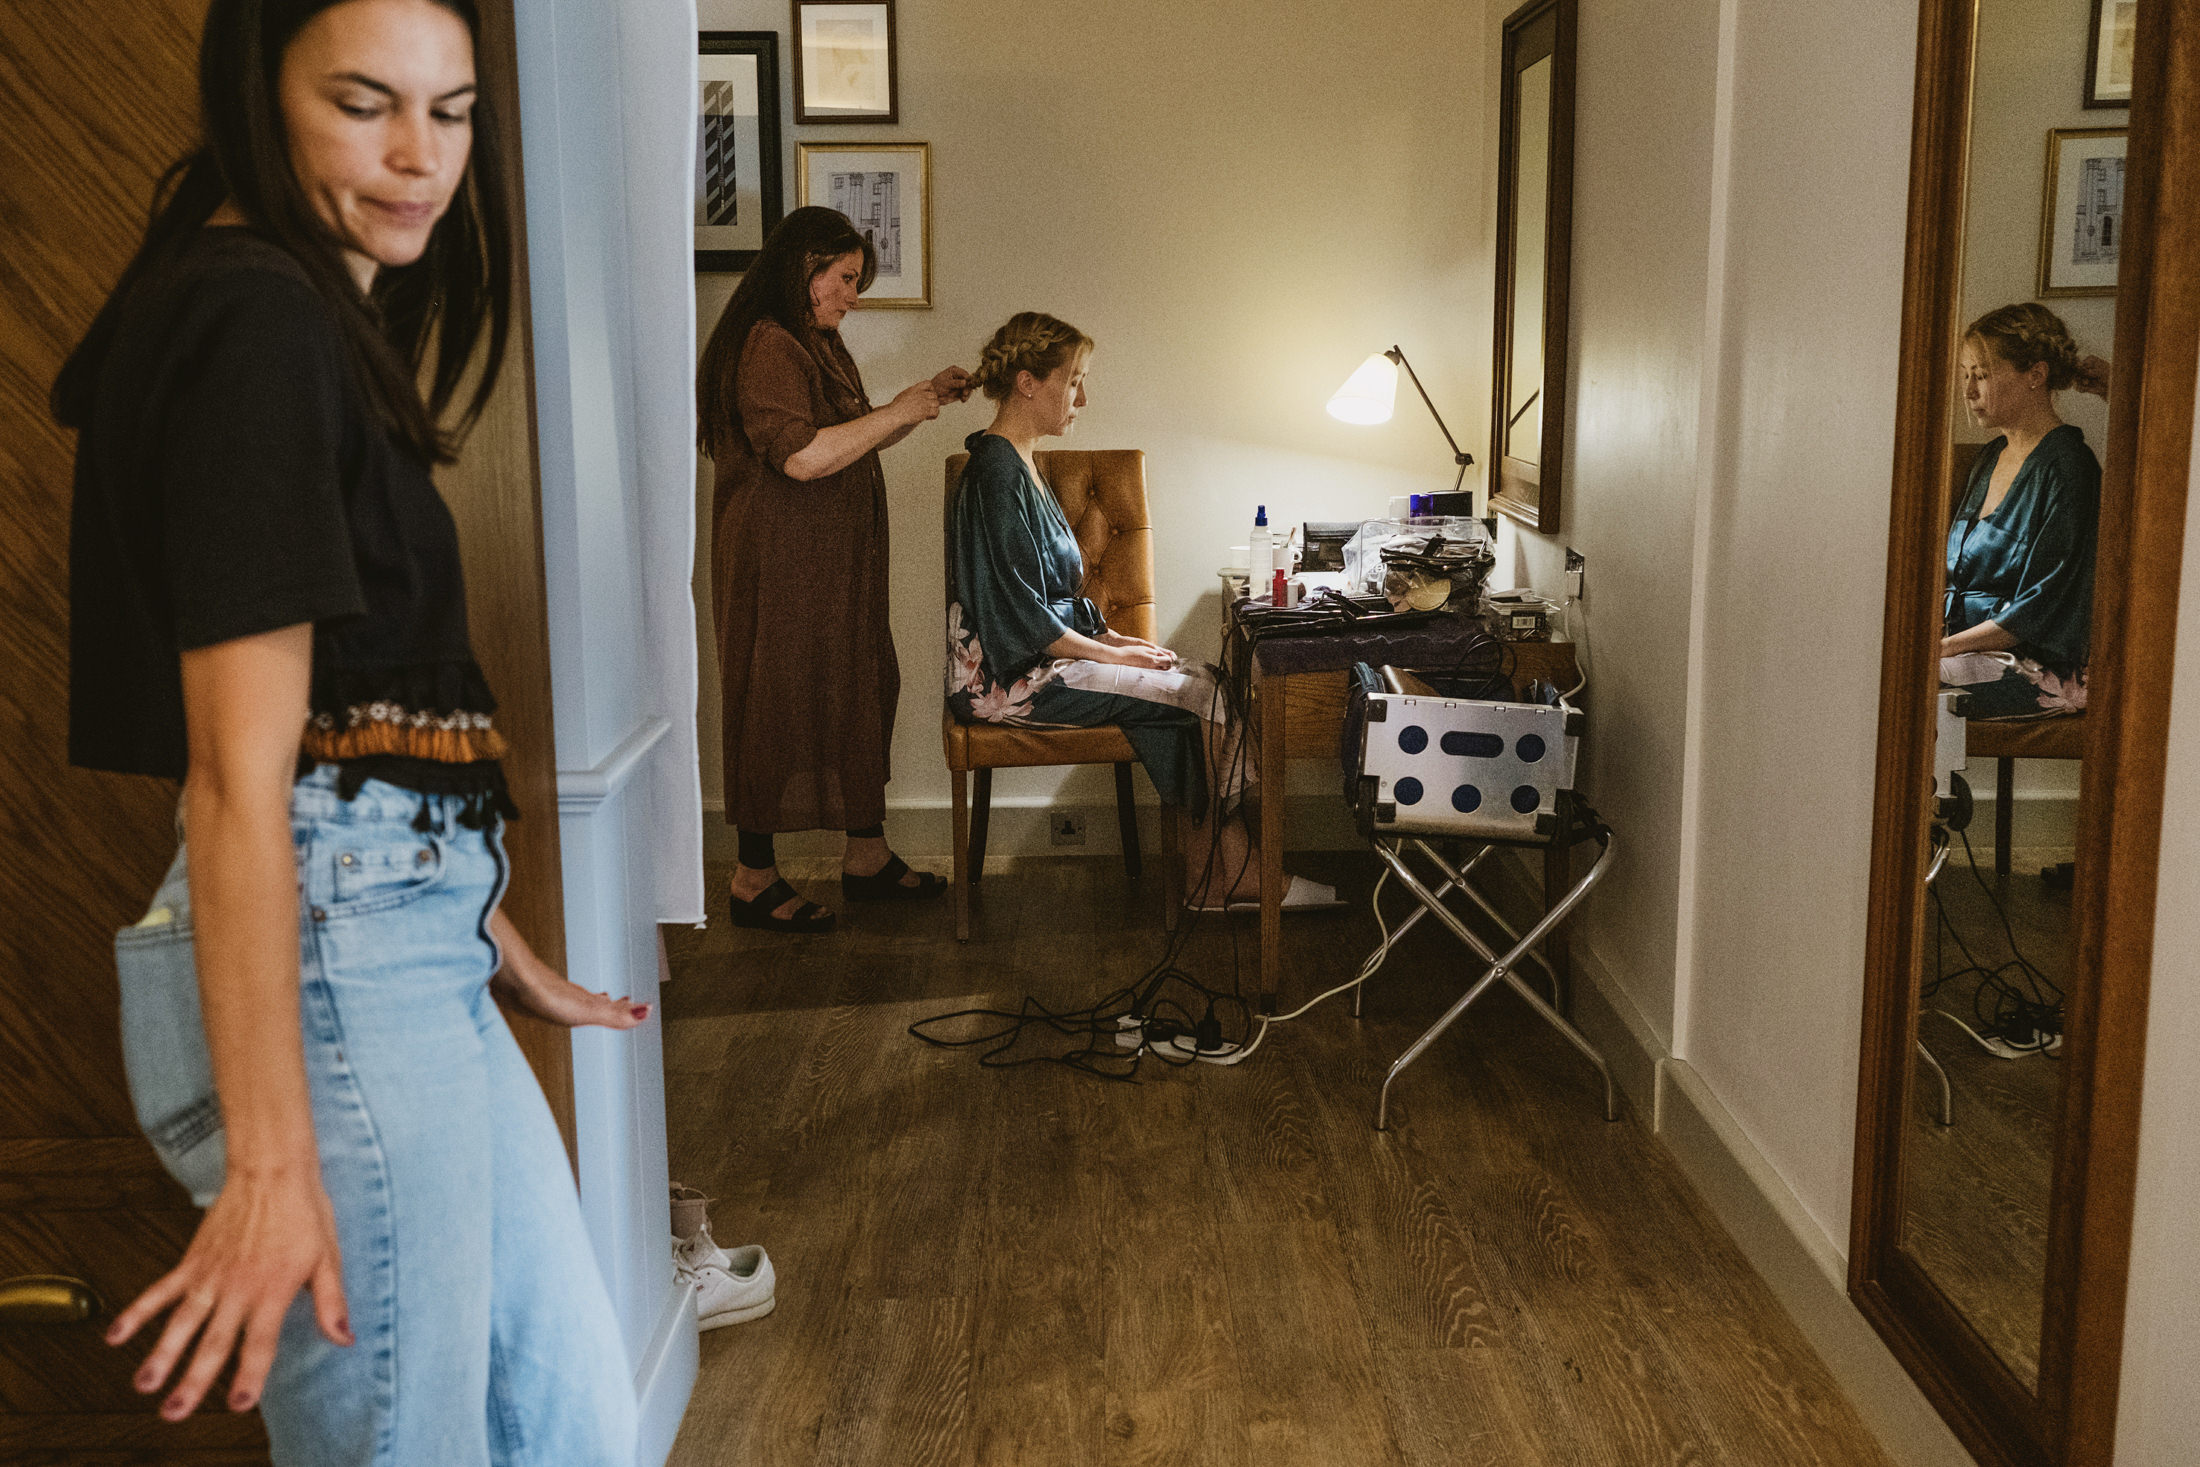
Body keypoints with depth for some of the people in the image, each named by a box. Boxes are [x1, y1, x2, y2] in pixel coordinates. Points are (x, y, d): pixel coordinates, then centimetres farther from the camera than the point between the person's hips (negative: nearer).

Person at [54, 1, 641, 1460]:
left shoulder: (321, 321, 17)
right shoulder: (254, 324, -13)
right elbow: (239, 771, -20)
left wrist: (515, 964, 25)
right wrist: (270, 1158, -21)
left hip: (406, 950, 10)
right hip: (326, 956, -10)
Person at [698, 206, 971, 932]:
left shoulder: (819, 344, 15)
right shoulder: (766, 348, -17)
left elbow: (853, 441, 24)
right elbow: (803, 456, -27)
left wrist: (925, 399, 13)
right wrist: (897, 411, -18)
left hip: (836, 561, 10)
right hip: (779, 564, -10)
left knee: (858, 696, 13)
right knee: (779, 706, -2)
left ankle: (867, 858, 25)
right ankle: (755, 881, 10)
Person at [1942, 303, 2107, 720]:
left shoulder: (2067, 467, -10)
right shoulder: (1990, 459, 17)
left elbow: (2039, 611, -15)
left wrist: (1941, 647, -18)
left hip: (2034, 670, -8)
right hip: (1970, 650, 8)